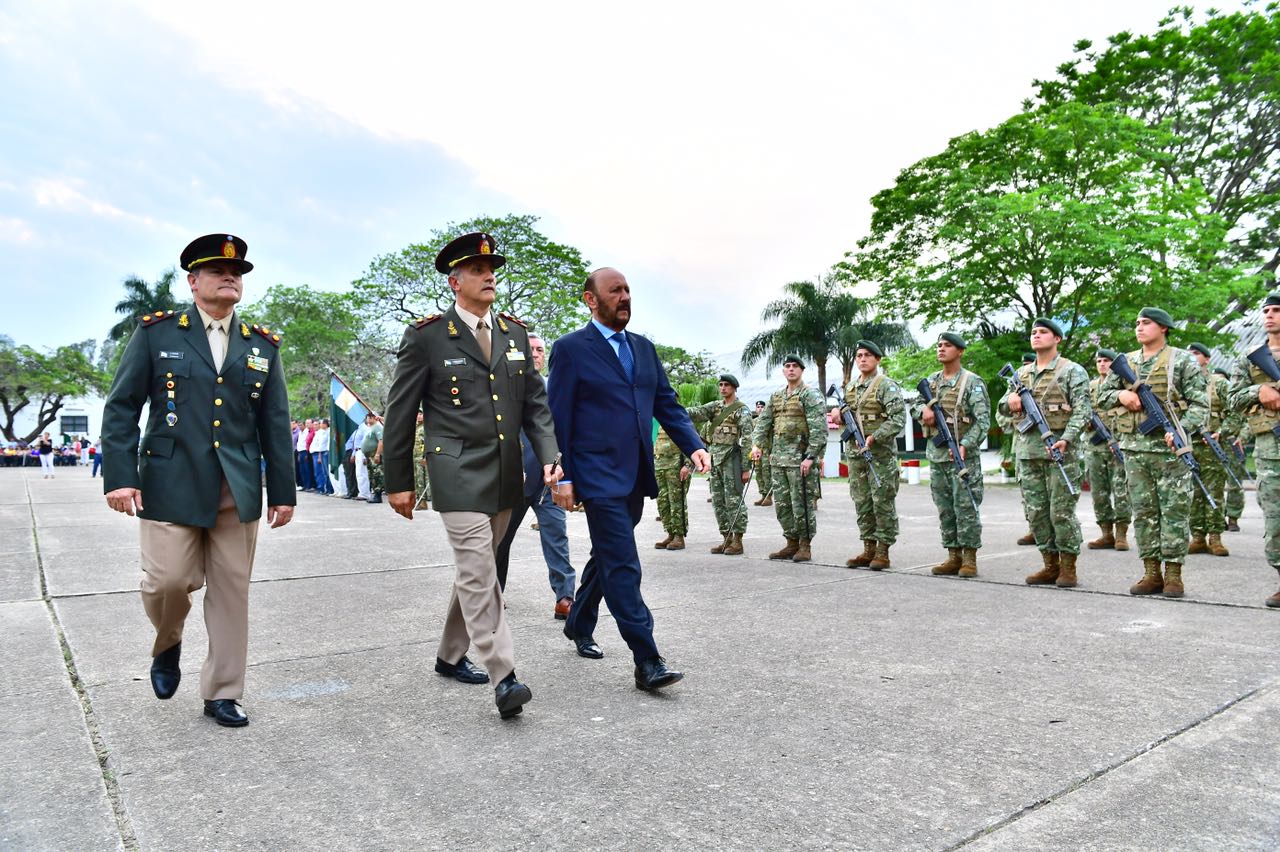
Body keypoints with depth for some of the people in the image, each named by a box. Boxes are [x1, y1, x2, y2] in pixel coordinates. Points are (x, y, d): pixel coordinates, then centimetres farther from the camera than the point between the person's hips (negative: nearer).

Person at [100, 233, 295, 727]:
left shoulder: (262, 345, 10)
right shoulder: (156, 333, 4)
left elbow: (275, 423, 9)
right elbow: (121, 408, 2)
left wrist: (283, 491, 5)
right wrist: (119, 476, -8)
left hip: (238, 490, 2)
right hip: (171, 483, -2)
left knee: (231, 590, 4)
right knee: (168, 579, -5)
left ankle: (222, 693, 17)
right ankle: (168, 644, 30)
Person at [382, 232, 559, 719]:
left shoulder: (515, 333, 10)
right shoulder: (426, 337, -4)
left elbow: (535, 403, 11)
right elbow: (400, 413, -1)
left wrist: (549, 455, -4)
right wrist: (398, 481, 0)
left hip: (506, 476, 6)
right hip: (460, 474, -5)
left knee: (476, 570, 15)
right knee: (479, 572, -10)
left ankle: (450, 656, 32)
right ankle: (504, 677, -6)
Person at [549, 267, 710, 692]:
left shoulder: (644, 348, 14)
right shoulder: (571, 349, -4)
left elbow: (667, 404, 14)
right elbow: (558, 418, -6)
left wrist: (693, 445, -1)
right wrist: (562, 477, -10)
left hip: (636, 477, 7)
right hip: (599, 477, -7)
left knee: (607, 558, 19)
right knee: (622, 566, -9)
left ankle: (579, 626, 39)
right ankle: (647, 662, -6)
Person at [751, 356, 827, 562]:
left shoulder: (810, 395, -4)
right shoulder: (776, 397, 18)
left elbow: (819, 428, -12)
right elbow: (763, 421, 16)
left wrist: (811, 456, -19)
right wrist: (757, 444, -1)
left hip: (800, 459, -7)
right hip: (778, 458, 7)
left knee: (802, 503, -3)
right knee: (782, 503, 10)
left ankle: (805, 546, 6)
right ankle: (792, 543, 20)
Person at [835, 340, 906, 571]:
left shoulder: (887, 386, -6)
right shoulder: (850, 387, 15)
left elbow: (898, 418, -14)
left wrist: (874, 437, -22)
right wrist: (840, 413, 5)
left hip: (881, 454, -7)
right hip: (855, 454, 7)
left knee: (883, 502, -3)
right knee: (862, 503, 9)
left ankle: (883, 551, 4)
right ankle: (869, 549, 17)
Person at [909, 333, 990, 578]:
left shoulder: (972, 382, -4)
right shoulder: (931, 381, 14)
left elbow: (983, 419, -10)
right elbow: (914, 405, 22)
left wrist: (965, 445, -22)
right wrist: (923, 410, -2)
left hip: (963, 455, -6)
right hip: (936, 455, 6)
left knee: (966, 508, -4)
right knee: (945, 510, 9)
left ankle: (970, 558, 4)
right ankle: (953, 556, 17)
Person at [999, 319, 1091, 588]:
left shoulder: (1072, 371, 1)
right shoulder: (1021, 372, 18)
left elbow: (1082, 410, -8)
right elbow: (1003, 406, 25)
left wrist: (1066, 439, -21)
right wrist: (1010, 401, 0)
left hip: (1059, 449, -6)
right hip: (1027, 450, 6)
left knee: (1062, 511, -3)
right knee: (1036, 511, 7)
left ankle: (1068, 567, 7)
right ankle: (1050, 565, 17)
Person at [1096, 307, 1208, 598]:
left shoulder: (1182, 360, 1)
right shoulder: (1124, 363, 13)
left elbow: (1200, 404, -3)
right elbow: (1102, 396, 17)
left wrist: (1182, 429, -18)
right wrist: (1120, 394, -5)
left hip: (1170, 447, -4)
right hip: (1134, 447, 4)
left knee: (1174, 510, 0)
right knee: (1143, 511, 6)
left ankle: (1173, 574, 7)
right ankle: (1151, 573, 13)